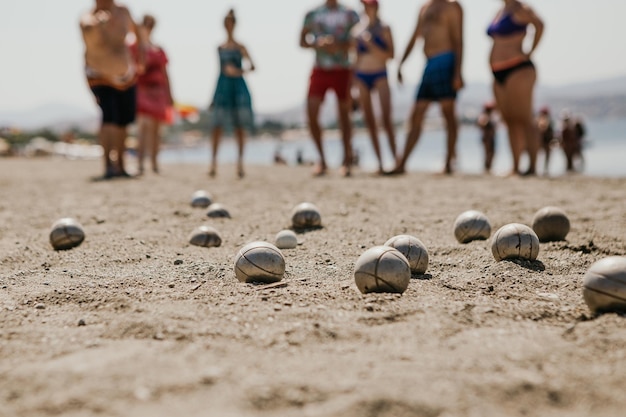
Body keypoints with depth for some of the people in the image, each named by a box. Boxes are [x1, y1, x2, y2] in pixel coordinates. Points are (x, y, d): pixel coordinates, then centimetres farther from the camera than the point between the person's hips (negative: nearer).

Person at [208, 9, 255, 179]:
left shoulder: (239, 47, 1)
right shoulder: (220, 48, 12)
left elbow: (252, 65, -9)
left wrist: (241, 71, -30)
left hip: (238, 86, -2)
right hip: (223, 86, 3)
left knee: (240, 126, -1)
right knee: (217, 125, -5)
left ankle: (240, 161, 3)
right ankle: (214, 160, -2)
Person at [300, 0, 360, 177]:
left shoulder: (350, 14, 6)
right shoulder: (312, 14, 9)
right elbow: (302, 41, 9)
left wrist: (339, 46, -17)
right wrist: (317, 44, -11)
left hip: (342, 70, -1)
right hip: (320, 69, 1)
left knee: (344, 115, 3)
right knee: (311, 114, -9)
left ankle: (346, 160, 12)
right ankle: (322, 160, 4)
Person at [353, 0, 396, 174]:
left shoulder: (384, 29, 1)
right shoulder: (360, 31, 14)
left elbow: (390, 55, -7)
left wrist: (370, 44, -16)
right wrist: (352, 81, 13)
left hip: (380, 75, -4)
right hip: (362, 76, 5)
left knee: (386, 118, -14)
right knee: (370, 121, 2)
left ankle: (395, 158, -12)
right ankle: (379, 162, 5)